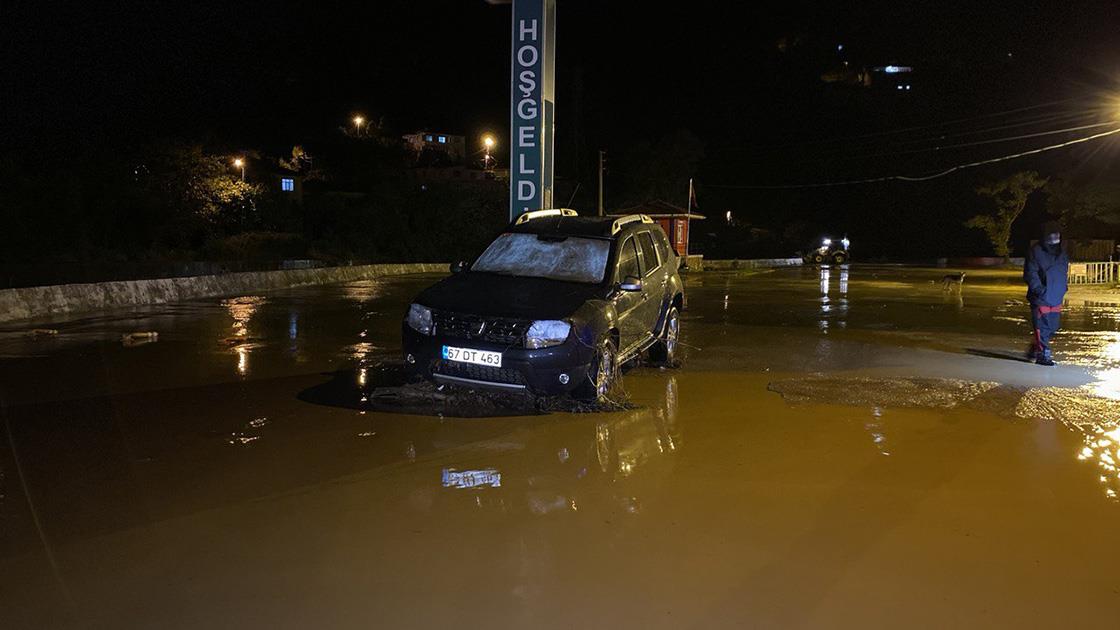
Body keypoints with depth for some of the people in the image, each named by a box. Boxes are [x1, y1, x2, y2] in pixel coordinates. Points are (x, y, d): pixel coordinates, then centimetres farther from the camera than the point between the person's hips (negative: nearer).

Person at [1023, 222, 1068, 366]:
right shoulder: (1036, 251, -9)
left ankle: (1035, 349, 27)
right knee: (1043, 326, -6)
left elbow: (1065, 272, 24)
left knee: (1053, 326, 12)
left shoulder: (1062, 252, 12)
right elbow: (1030, 273, -11)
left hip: (1056, 298, 7)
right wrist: (1039, 289, -18)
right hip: (1041, 297, -7)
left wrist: (1063, 287, 12)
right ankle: (1043, 354, 0)